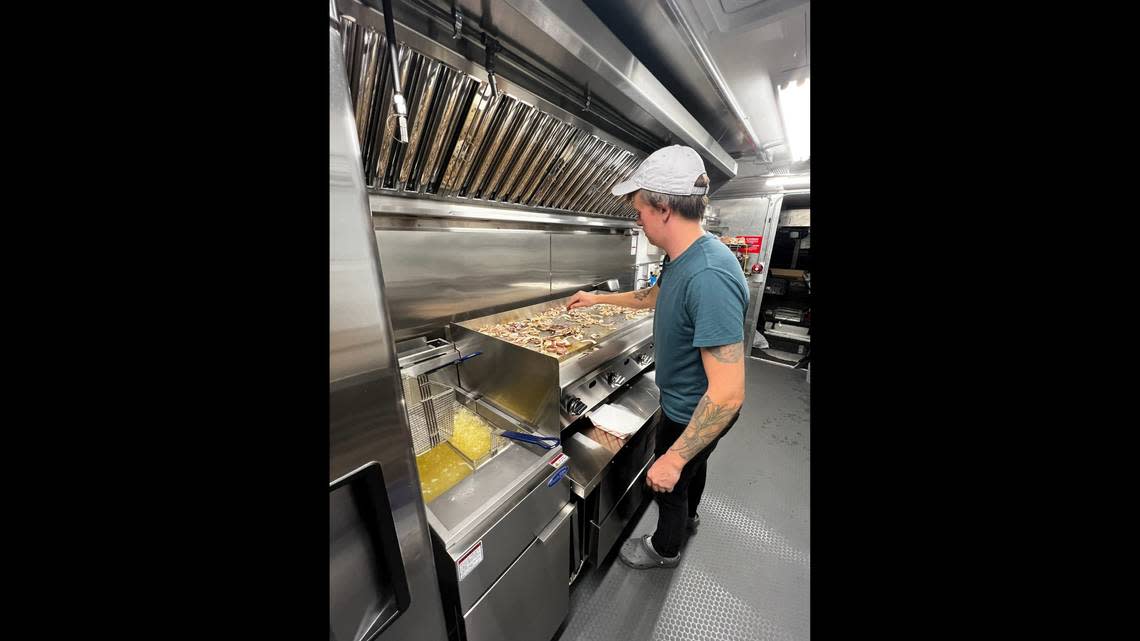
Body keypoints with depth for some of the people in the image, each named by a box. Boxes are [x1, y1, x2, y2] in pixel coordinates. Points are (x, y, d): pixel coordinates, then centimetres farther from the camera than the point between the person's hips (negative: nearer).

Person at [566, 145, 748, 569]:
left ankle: (664, 550, 50)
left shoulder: (708, 276, -37)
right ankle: (688, 518, 63)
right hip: (685, 404, 8)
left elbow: (727, 394, -36)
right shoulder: (681, 258, -6)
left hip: (694, 414, -8)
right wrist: (598, 299, 18)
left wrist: (673, 458, -27)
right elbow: (652, 297, 14)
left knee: (668, 481, 18)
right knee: (691, 463, 32)